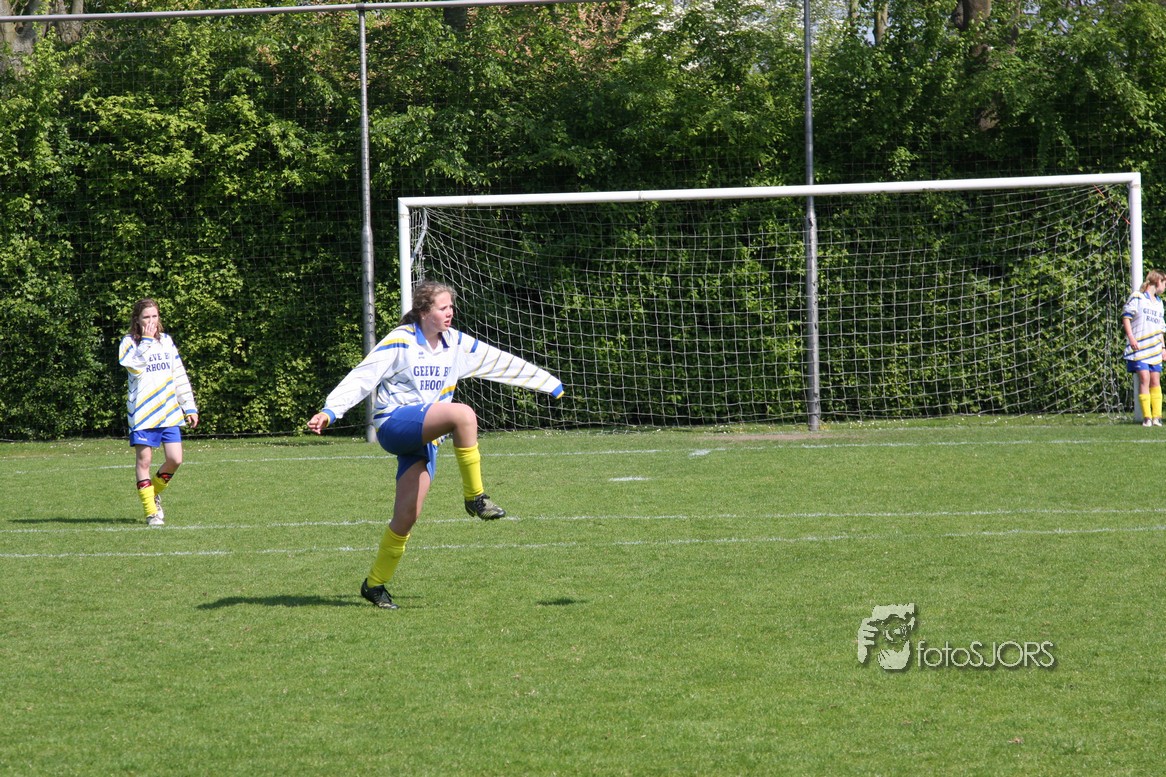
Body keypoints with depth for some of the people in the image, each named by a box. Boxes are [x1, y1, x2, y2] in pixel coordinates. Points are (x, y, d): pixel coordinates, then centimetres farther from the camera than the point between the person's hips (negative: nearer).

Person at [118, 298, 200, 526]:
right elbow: (136, 367, -20)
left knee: (175, 459, -4)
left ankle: (155, 492, 22)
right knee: (144, 460, -3)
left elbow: (179, 376, 16)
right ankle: (151, 511, 4)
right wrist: (146, 341, -15)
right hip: (142, 411, -4)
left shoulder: (166, 341, 13)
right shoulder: (129, 343, 1)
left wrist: (190, 407, 13)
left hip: (169, 412, 4)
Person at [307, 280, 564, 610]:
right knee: (463, 414, -30)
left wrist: (552, 385, 21)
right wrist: (329, 412, -20)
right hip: (394, 422, -6)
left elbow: (502, 363, 17)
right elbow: (361, 378, -9)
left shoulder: (457, 344, 11)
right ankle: (474, 496, -20)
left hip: (425, 440, 6)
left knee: (407, 517, -1)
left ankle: (375, 584, 14)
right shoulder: (400, 342, -6)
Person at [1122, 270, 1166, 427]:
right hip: (1139, 347, -7)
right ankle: (1147, 417, -12)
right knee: (1144, 379, -13)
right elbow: (1126, 316, -5)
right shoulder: (1137, 298, -1)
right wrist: (1130, 337, -15)